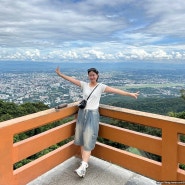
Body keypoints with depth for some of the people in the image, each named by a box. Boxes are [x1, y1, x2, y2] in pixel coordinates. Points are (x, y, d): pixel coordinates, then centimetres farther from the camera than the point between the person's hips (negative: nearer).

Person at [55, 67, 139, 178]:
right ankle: (84, 162, 20)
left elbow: (116, 91, -8)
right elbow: (72, 80, 8)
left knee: (88, 140, -6)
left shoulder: (101, 86, -2)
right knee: (82, 138, 8)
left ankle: (83, 166, -6)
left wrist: (130, 94, -13)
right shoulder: (84, 84, 6)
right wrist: (60, 74, 7)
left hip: (92, 114, -4)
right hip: (82, 113, 4)